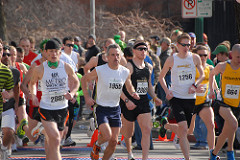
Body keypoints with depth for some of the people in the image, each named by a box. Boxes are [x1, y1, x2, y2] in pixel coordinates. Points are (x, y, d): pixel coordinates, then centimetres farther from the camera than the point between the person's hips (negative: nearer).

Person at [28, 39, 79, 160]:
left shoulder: (66, 67, -1)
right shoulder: (39, 69, -6)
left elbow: (76, 82, 15)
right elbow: (32, 83, 13)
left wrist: (72, 93, -5)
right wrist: (33, 95, -5)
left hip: (62, 108, 3)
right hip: (46, 108, -3)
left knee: (52, 142, 14)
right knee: (55, 140, -19)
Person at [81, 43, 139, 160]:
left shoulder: (125, 72, 1)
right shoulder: (99, 70, -12)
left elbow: (129, 86, 19)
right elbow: (84, 79, 3)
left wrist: (133, 93, -3)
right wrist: (87, 97, -5)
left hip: (115, 109, 4)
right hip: (102, 109, -4)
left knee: (114, 141, 2)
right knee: (107, 136, -22)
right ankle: (96, 146, 12)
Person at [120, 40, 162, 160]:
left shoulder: (148, 67, 10)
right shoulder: (128, 66, -11)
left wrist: (155, 98, 10)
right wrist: (126, 100, -23)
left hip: (144, 102, 5)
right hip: (129, 103, -5)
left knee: (147, 130, -12)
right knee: (128, 133, 7)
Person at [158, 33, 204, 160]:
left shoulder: (195, 58, 1)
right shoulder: (171, 60, -3)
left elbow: (202, 75, 13)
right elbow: (161, 77, 9)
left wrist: (195, 85, -5)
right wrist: (167, 90, -7)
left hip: (190, 98, 3)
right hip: (176, 97, -3)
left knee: (182, 130, 10)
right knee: (184, 129, -18)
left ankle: (166, 125, 42)